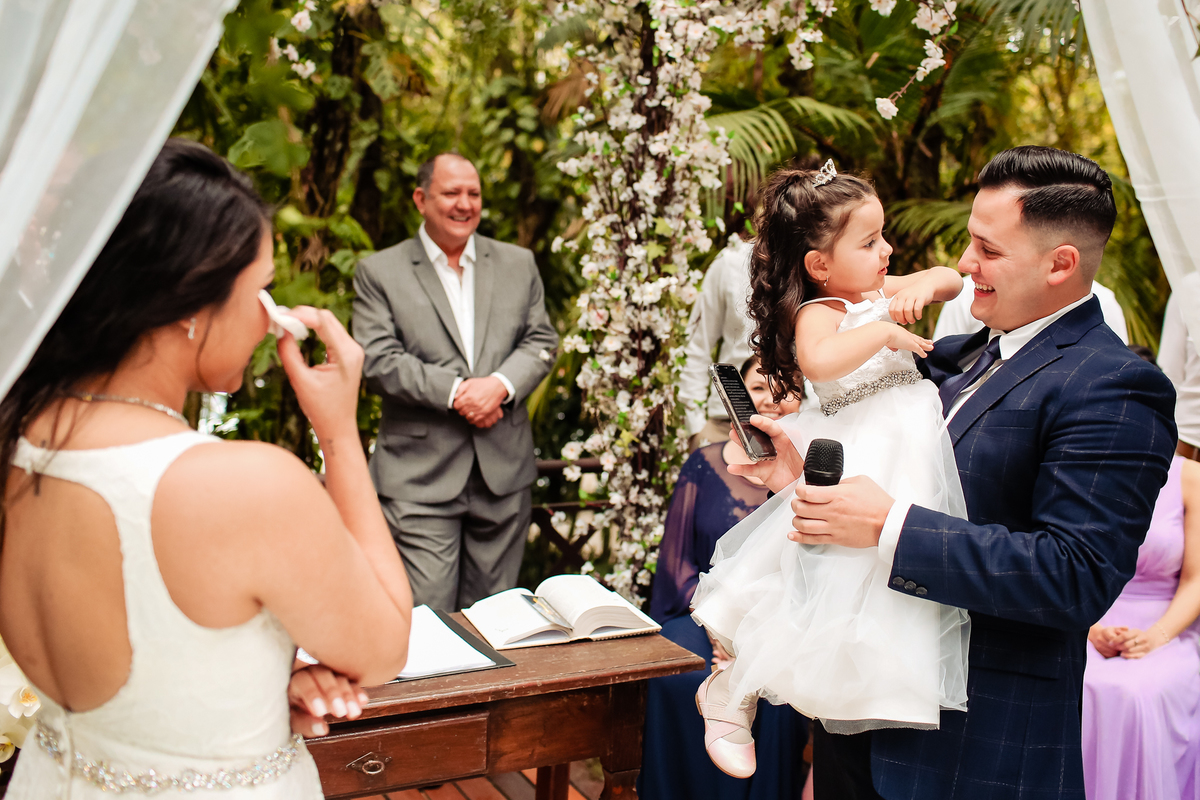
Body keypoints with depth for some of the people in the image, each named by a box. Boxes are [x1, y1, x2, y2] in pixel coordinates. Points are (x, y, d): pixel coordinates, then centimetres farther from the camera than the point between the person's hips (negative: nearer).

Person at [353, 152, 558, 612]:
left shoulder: (518, 264, 13)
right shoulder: (378, 273, 2)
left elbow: (541, 341, 8)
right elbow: (377, 361, -8)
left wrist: (500, 384, -12)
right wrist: (456, 392, -16)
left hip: (504, 472, 4)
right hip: (420, 475, -3)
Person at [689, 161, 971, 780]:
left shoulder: (879, 291, 10)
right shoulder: (820, 312, -16)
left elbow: (951, 279, 20)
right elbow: (819, 360, -39)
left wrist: (925, 286, -2)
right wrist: (885, 332, -28)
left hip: (911, 458, 9)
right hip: (860, 464, -9)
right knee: (828, 593, -7)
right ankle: (730, 692, 10)